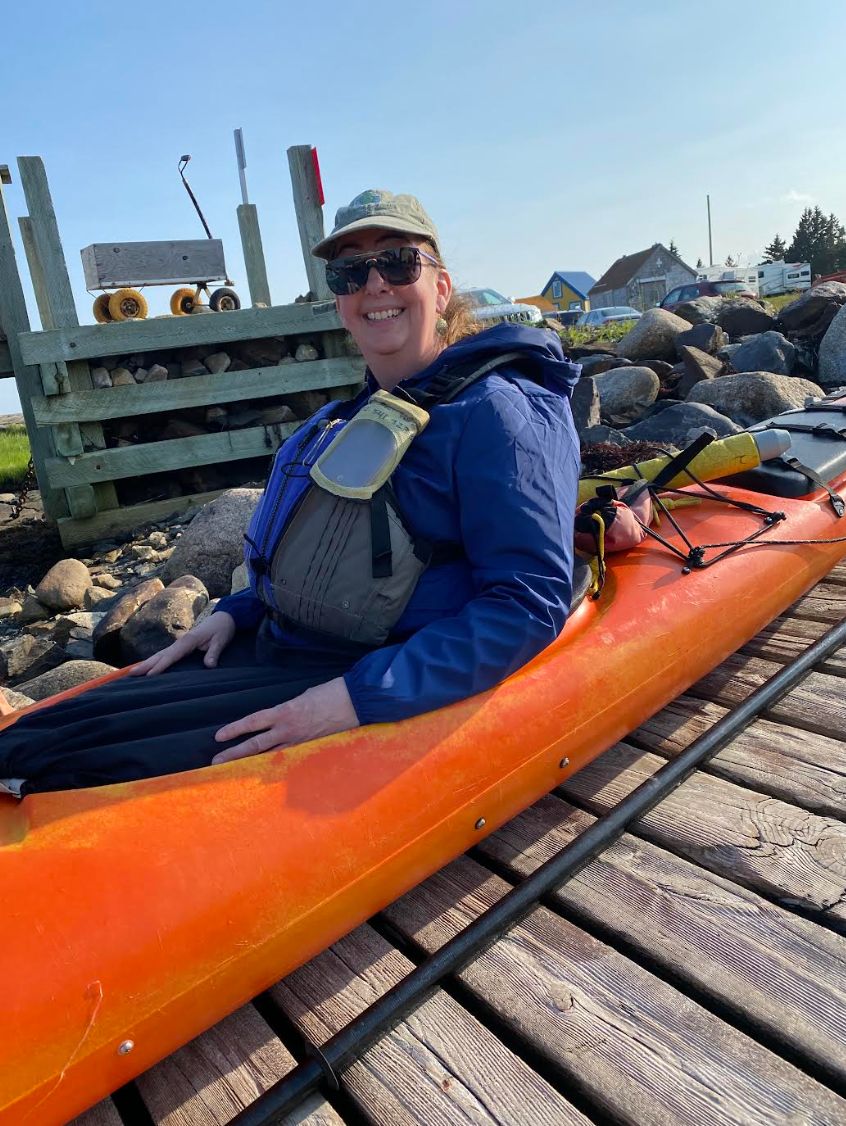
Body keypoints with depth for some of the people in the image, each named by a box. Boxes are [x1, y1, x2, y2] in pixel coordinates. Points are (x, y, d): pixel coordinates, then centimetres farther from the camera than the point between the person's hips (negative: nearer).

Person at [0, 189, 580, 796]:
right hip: (270, 653, 8)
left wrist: (358, 699, -26)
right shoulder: (358, 414, 14)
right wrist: (237, 612, 8)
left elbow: (530, 605, -21)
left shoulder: (493, 411, -13)